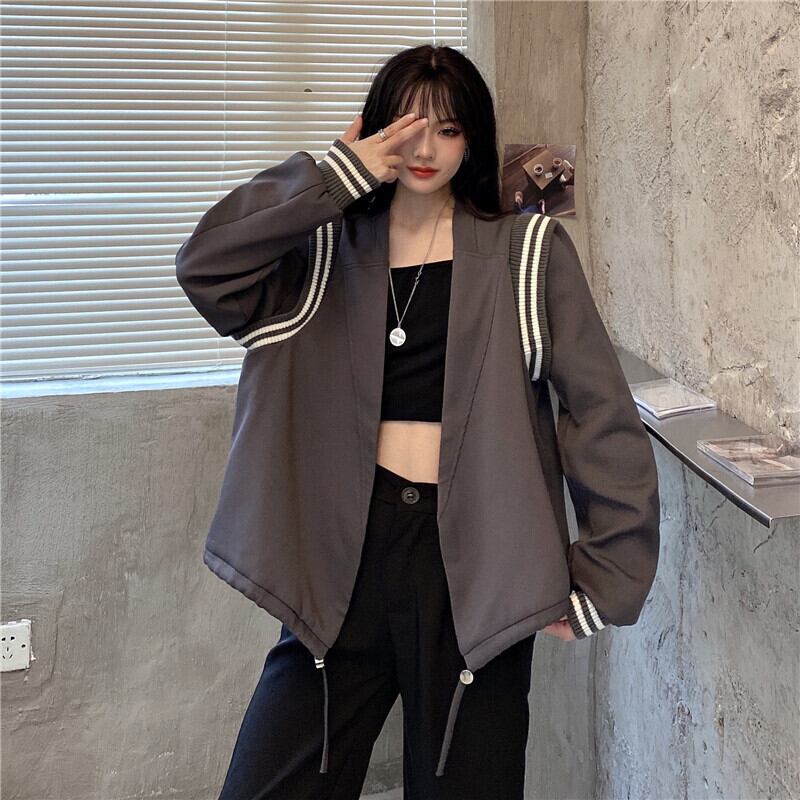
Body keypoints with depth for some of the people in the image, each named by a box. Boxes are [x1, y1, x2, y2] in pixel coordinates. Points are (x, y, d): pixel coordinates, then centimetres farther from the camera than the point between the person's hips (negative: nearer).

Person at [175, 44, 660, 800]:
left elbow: (603, 415, -2)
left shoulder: (527, 253, 2)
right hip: (351, 547, 2)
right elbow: (205, 266, -9)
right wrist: (339, 171, -8)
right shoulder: (328, 253, 8)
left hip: (474, 561, -1)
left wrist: (605, 580, -6)